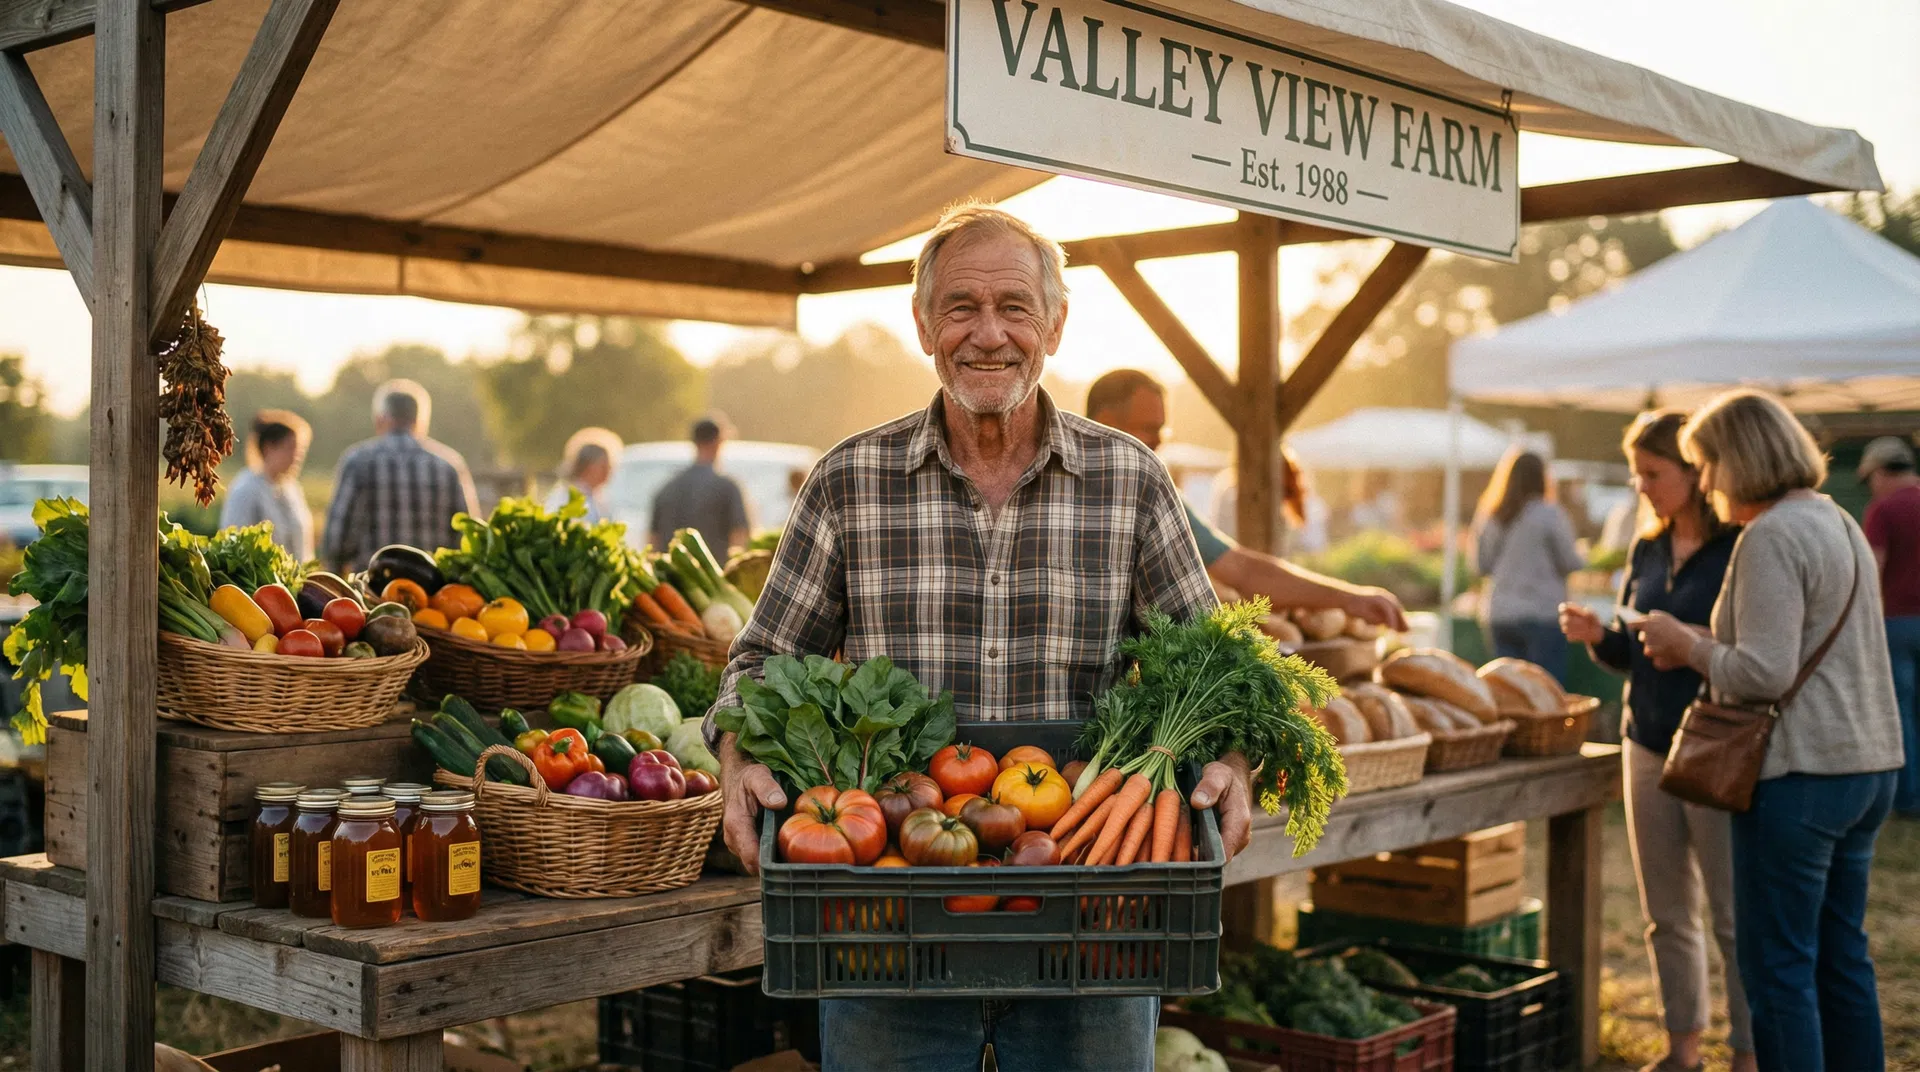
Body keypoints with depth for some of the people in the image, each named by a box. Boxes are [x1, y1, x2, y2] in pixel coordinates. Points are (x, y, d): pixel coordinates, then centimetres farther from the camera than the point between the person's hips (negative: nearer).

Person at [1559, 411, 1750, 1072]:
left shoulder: (1741, 550, -11)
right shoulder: (1648, 552, 10)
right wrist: (1600, 637, -2)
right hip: (1648, 747, 7)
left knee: (1735, 917, 1)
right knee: (1666, 914, 14)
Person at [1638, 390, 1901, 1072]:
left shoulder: (1771, 538, -15)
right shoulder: (1840, 524, 15)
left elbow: (1764, 672, -22)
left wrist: (1689, 646, -6)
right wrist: (1704, 647, 16)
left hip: (1799, 773, -10)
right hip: (1867, 764, 10)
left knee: (1777, 966, -2)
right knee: (1841, 957, 16)